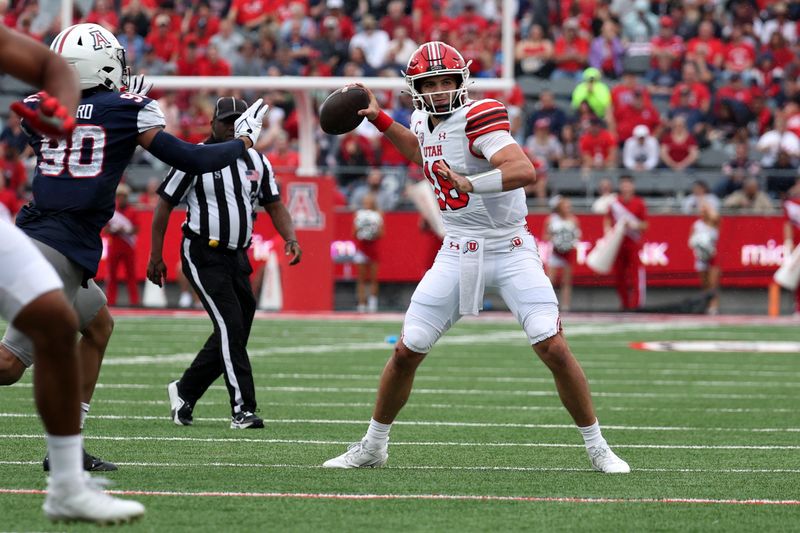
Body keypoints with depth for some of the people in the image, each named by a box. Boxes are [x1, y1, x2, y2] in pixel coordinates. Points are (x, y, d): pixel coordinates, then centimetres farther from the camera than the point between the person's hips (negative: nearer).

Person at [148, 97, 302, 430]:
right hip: (203, 255, -7)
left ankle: (184, 391, 25)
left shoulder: (257, 162, 9)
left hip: (237, 257, 7)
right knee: (230, 326, -17)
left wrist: (290, 238, -7)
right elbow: (164, 205, -3)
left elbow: (274, 205, 12)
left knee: (232, 335, 7)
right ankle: (242, 409, -18)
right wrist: (155, 257, -5)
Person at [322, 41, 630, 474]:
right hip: (457, 255, 6)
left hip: (511, 251, -6)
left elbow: (525, 171, -32)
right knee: (406, 352, 4)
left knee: (554, 349, -14)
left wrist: (471, 184, -44)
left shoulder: (477, 118, -18)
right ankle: (372, 447, 22)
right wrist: (379, 120, 27)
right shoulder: (424, 121, 5)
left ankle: (597, 448, 1)